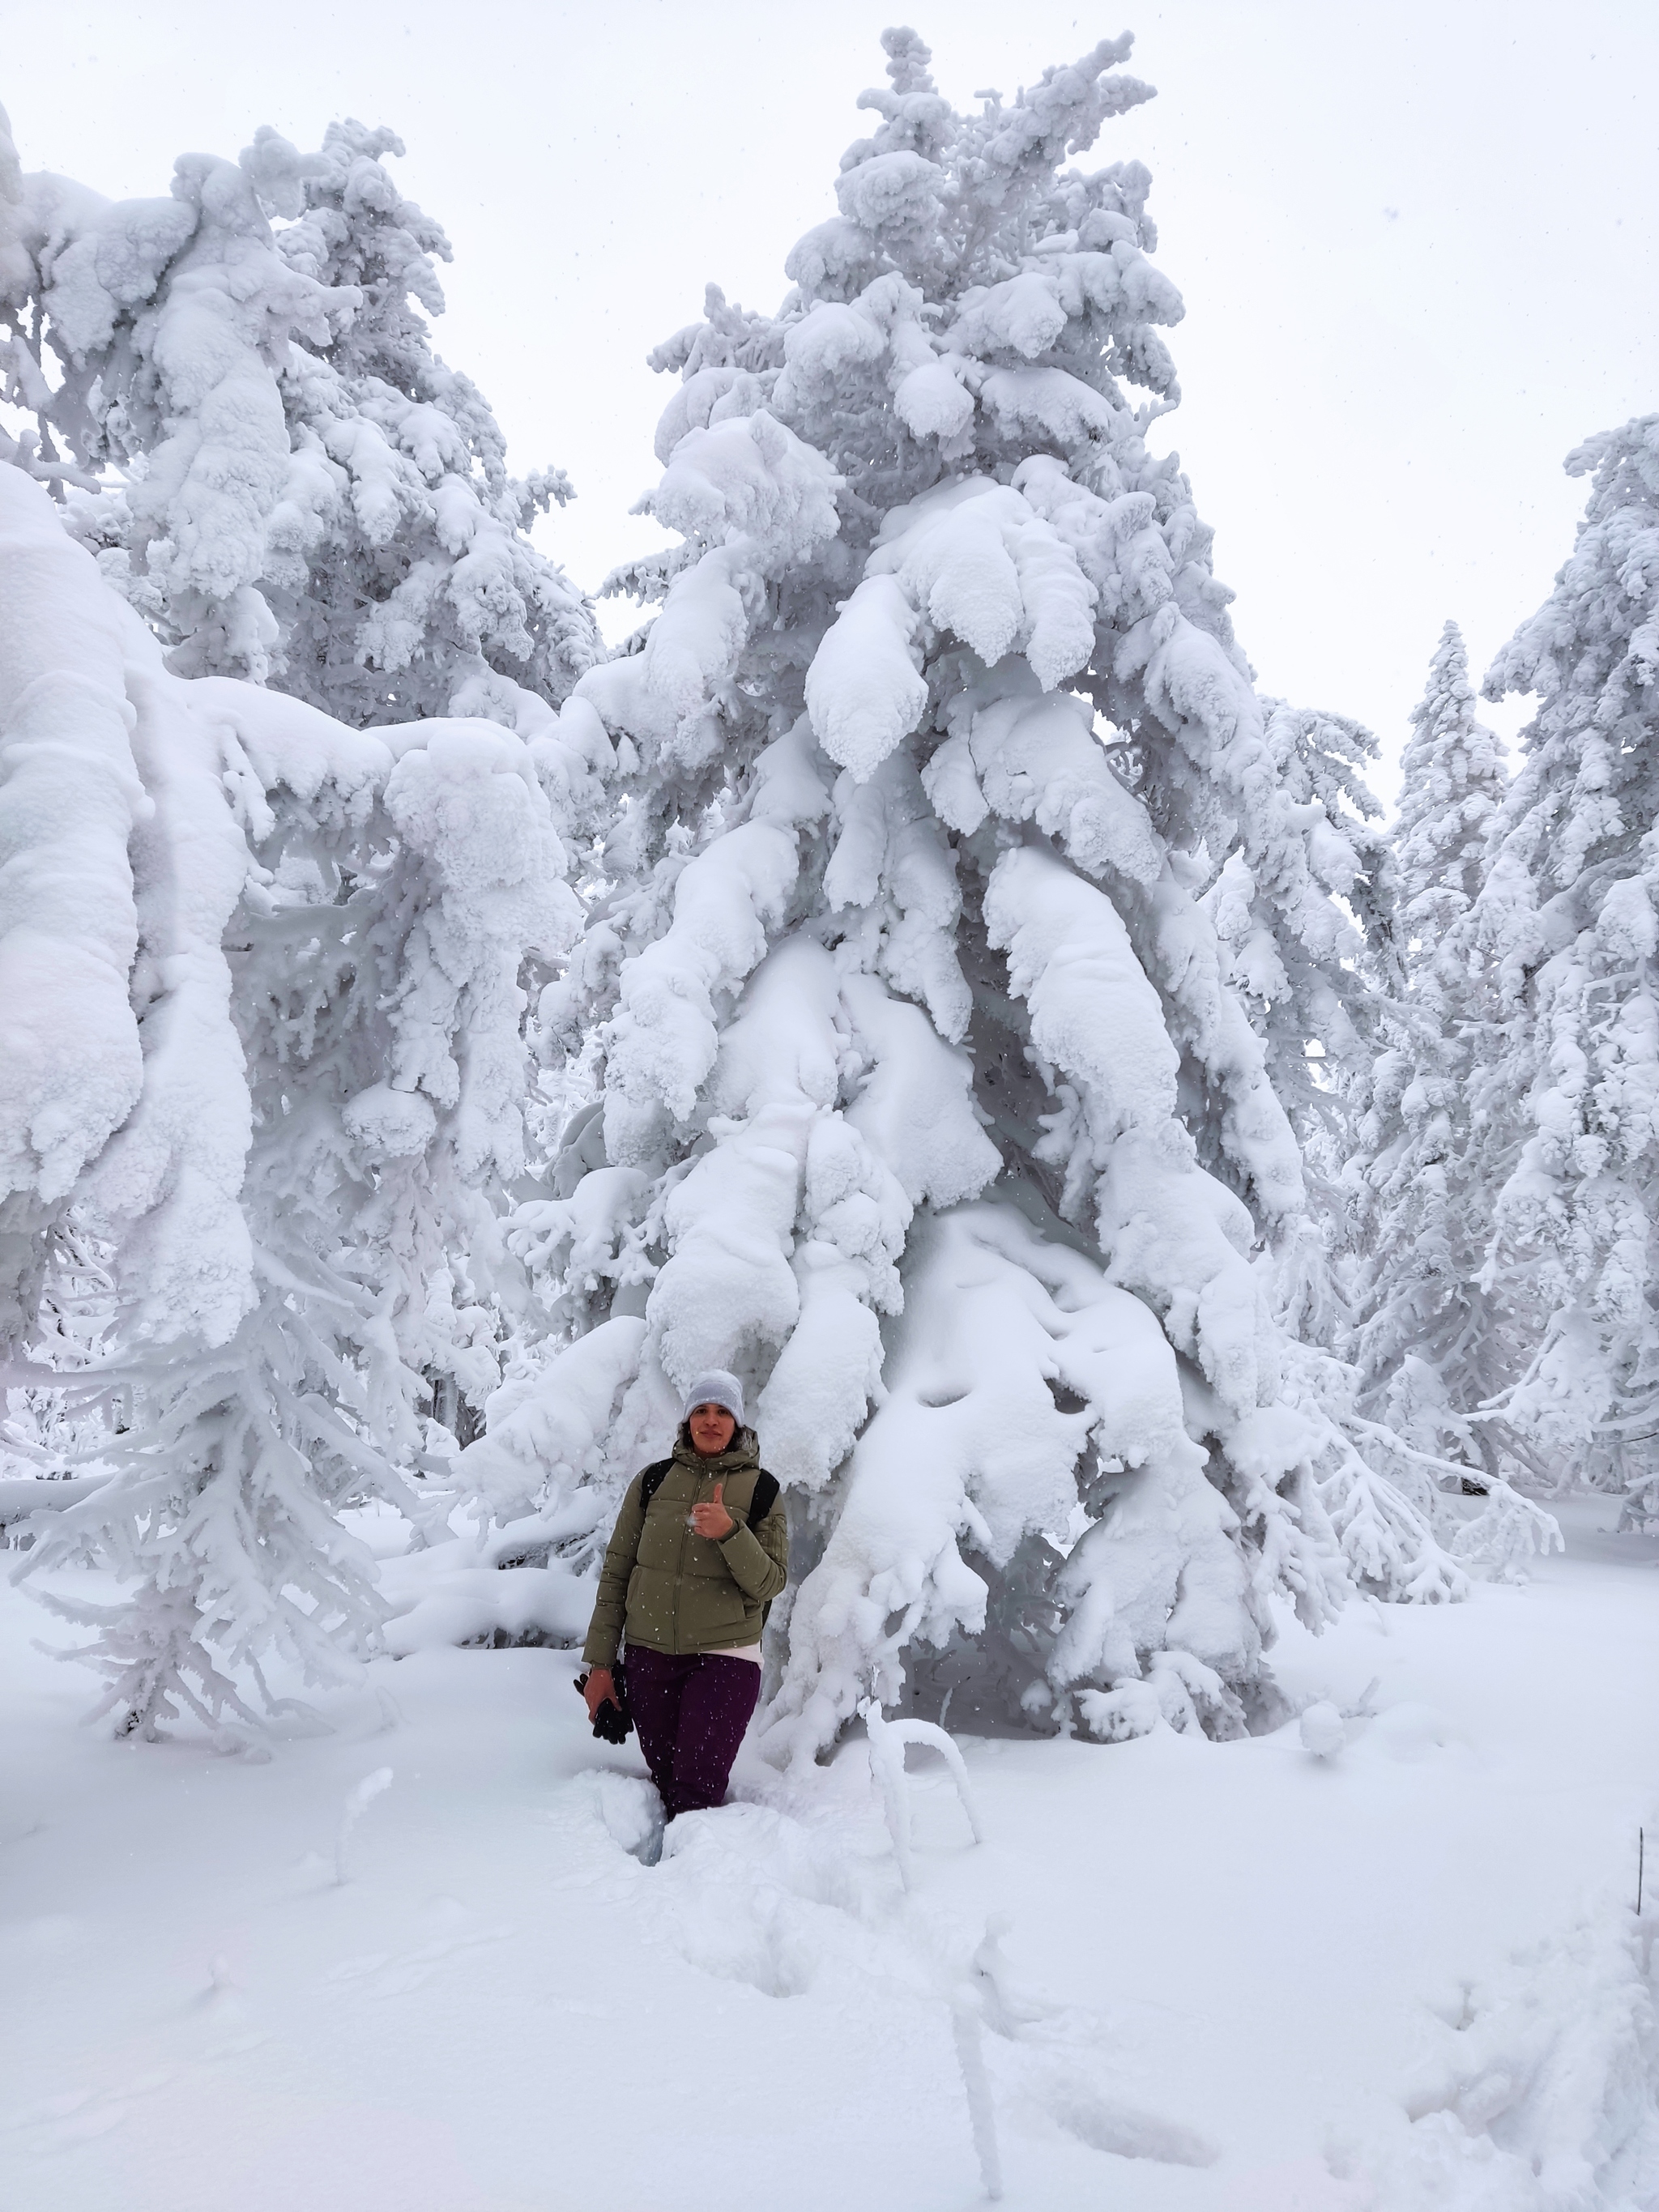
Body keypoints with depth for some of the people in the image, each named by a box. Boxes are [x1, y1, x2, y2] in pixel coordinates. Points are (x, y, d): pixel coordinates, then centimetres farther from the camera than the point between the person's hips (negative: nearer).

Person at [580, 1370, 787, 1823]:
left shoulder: (761, 1490, 1)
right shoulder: (652, 1480, 5)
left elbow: (769, 1584, -4)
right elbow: (616, 1570, 7)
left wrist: (729, 1531, -22)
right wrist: (600, 1664, 5)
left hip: (724, 1658, -2)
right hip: (649, 1656, 2)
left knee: (695, 1794, -12)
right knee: (665, 1783, 6)